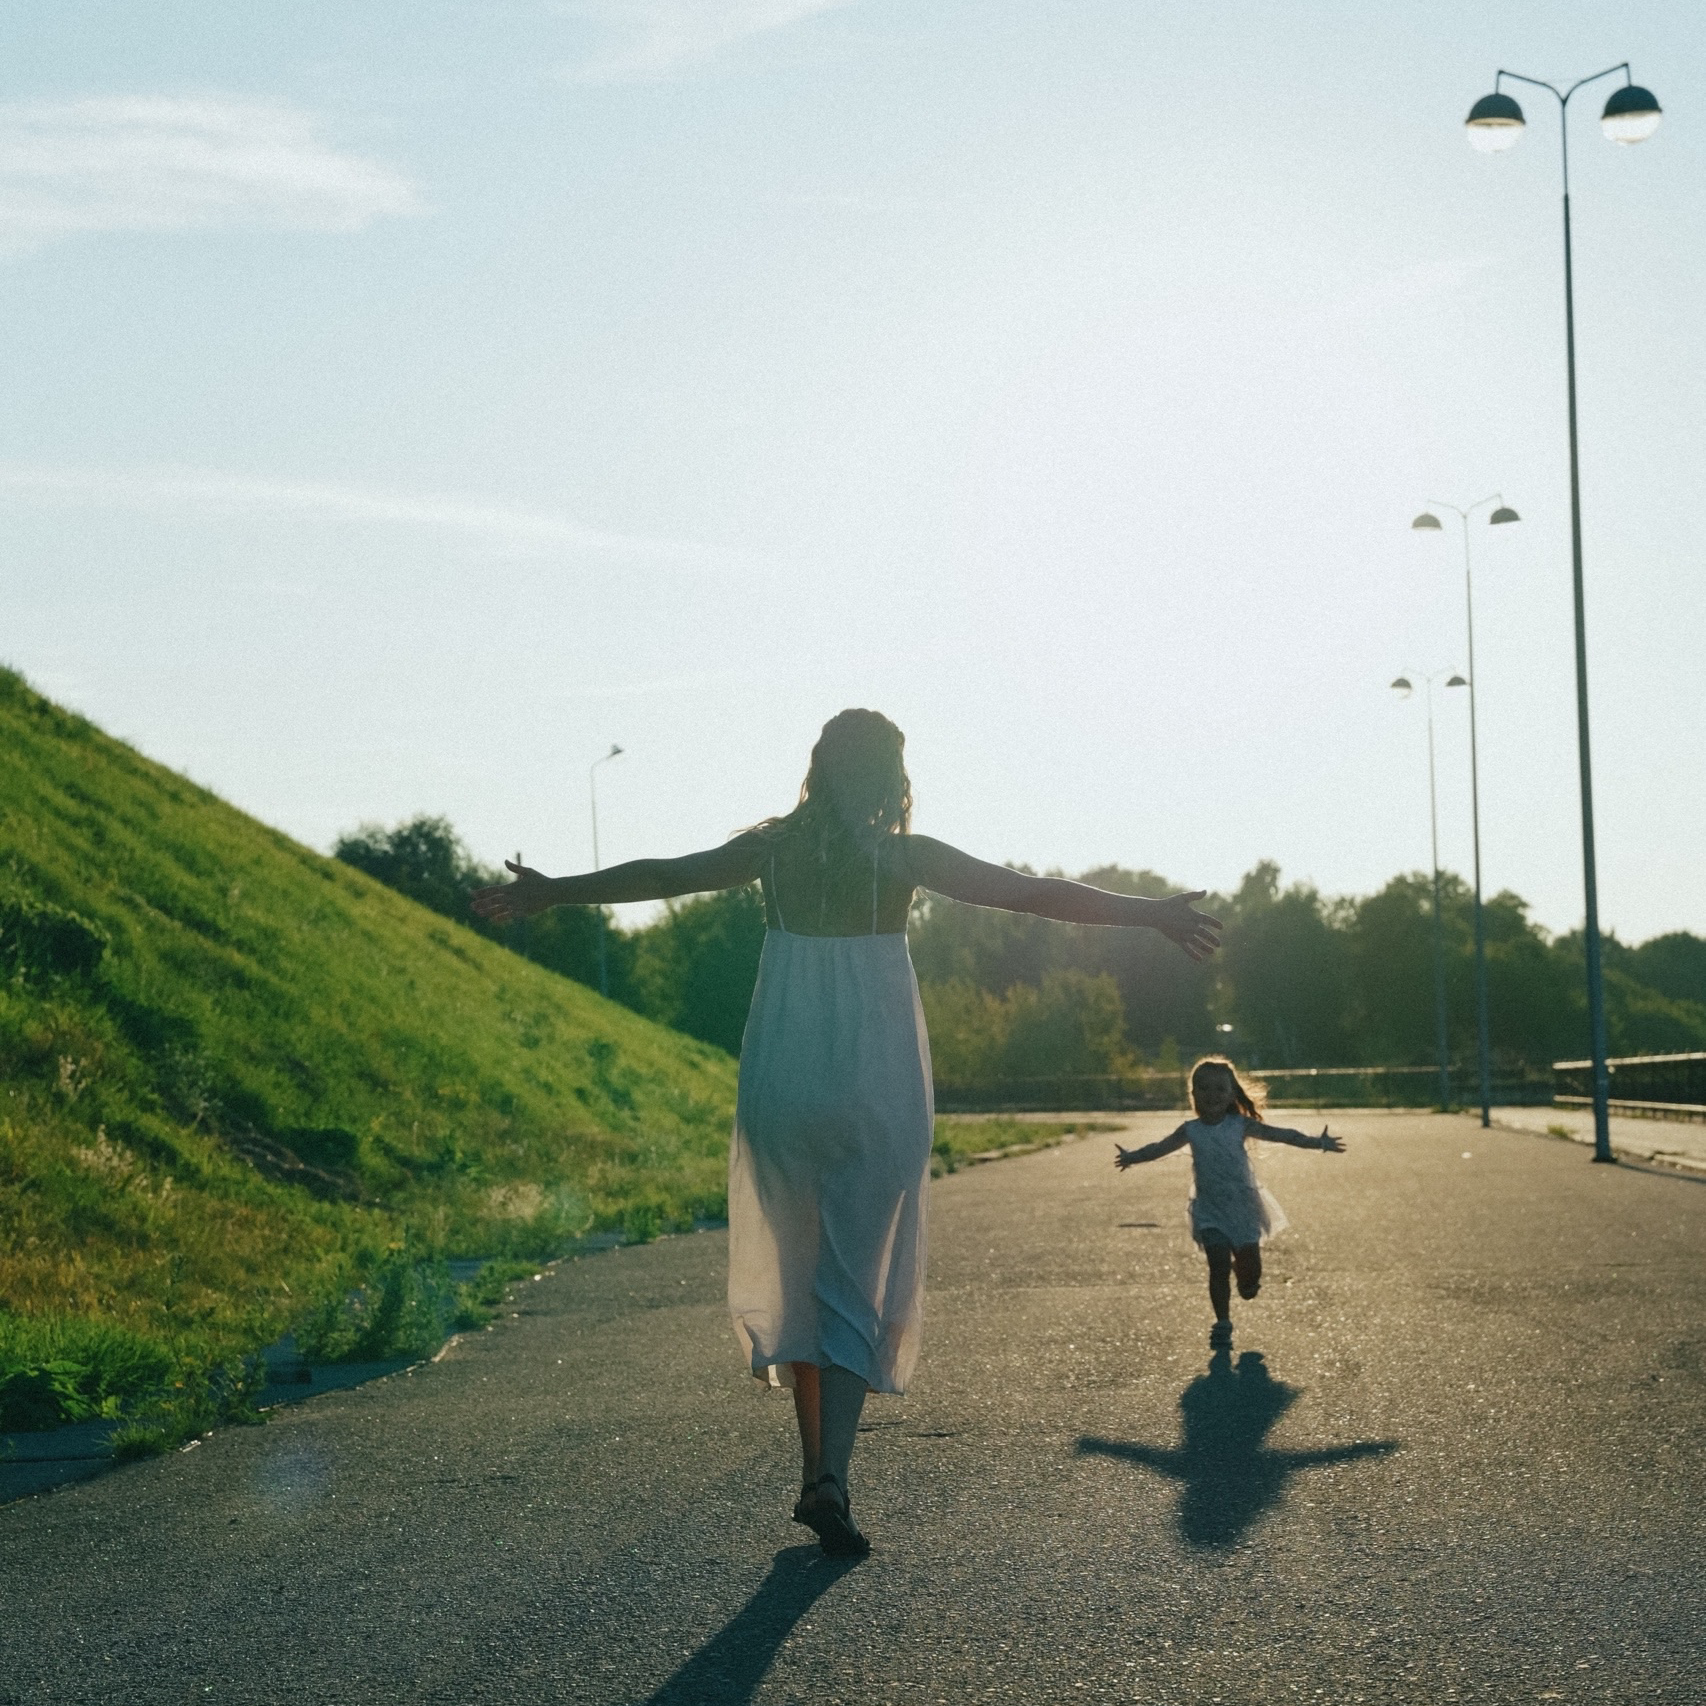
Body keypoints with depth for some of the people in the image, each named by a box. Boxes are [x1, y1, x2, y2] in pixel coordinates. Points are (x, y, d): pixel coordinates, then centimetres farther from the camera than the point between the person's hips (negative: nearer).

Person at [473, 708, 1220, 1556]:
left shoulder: (774, 846, 3)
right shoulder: (906, 857, -5)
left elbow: (660, 874, 13)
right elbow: (1032, 893, -6)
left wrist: (550, 891, 26)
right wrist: (1153, 912, -1)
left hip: (781, 1081, 3)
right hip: (876, 1082, -3)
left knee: (796, 1271, 15)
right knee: (857, 1278, 2)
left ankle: (816, 1469, 16)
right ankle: (831, 1476, -12)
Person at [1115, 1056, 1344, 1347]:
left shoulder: (1240, 1125, -4)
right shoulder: (1191, 1130, -1)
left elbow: (1280, 1134, -6)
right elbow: (1160, 1148, 12)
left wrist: (1318, 1142, -12)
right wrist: (1132, 1157, 7)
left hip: (1243, 1206, 0)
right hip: (1210, 1211, 0)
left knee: (1251, 1268, 1)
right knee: (1219, 1267, -8)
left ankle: (1245, 1277, 39)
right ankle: (1222, 1324, 5)